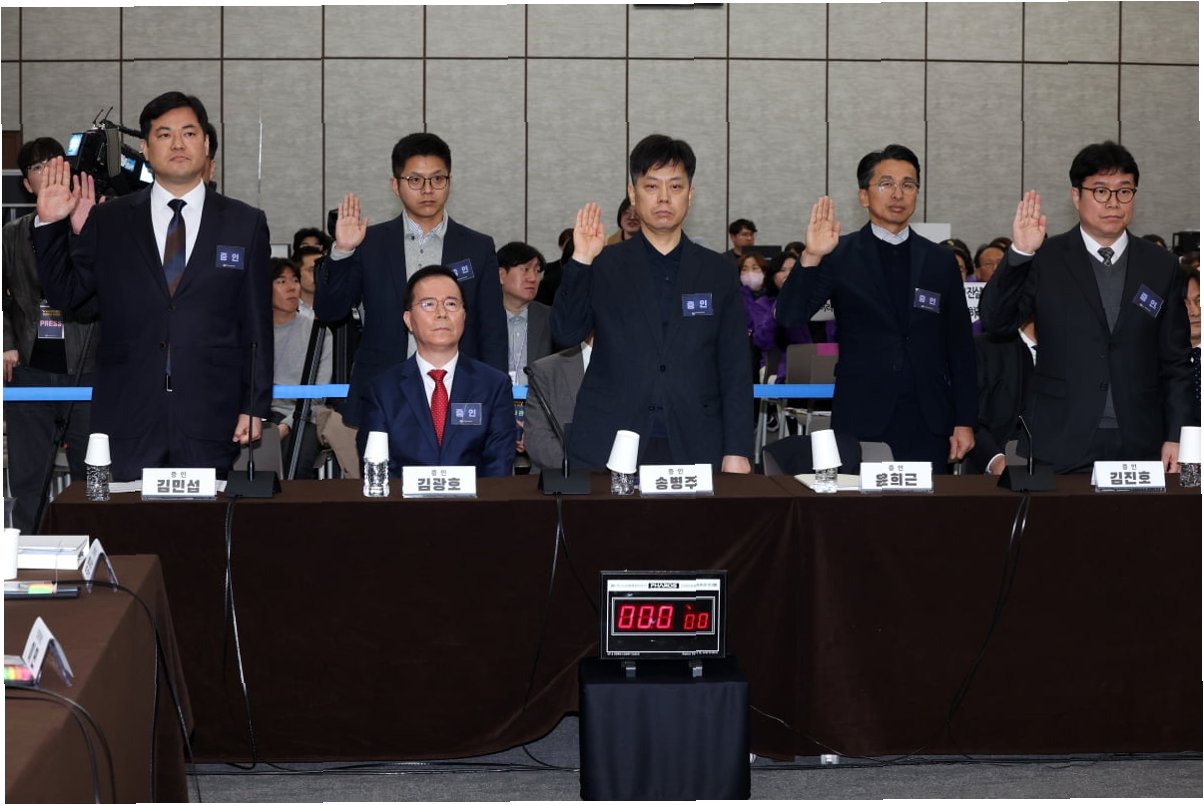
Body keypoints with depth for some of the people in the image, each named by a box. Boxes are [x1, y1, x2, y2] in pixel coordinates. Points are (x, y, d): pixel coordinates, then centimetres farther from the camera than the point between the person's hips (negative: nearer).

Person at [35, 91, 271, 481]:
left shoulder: (245, 224, 7)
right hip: (127, 418, 1)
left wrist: (255, 406, 1)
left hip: (210, 419, 0)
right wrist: (50, 224, -2)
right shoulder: (108, 221, 9)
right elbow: (64, 293, 10)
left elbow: (258, 323, 6)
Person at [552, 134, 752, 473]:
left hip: (695, 448, 1)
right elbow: (566, 334, -2)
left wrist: (736, 451, -1)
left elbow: (734, 369, 7)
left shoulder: (718, 273, 10)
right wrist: (580, 260, -13)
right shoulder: (602, 266, 8)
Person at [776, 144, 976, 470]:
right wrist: (811, 258, -23)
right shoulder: (839, 256, 1)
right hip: (862, 421, -2)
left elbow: (960, 345, 11)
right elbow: (789, 319, -9)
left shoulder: (941, 261, 9)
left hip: (928, 425, 2)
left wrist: (965, 421, 7)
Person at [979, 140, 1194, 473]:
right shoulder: (1045, 260, 3)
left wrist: (1176, 436, 1)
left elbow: (1176, 363, 9)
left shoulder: (1161, 266, 9)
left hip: (1141, 445, 2)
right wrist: (1019, 254, -21)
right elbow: (995, 321, -9)